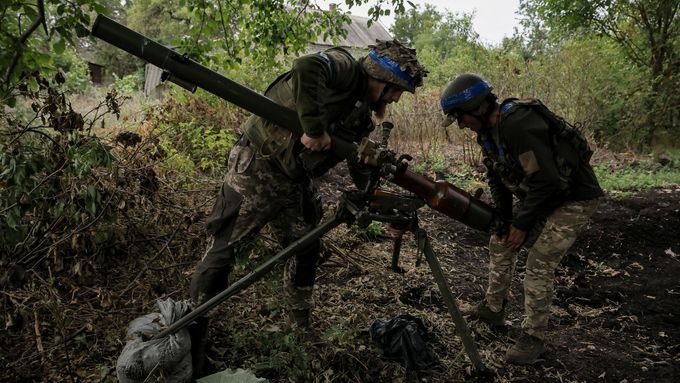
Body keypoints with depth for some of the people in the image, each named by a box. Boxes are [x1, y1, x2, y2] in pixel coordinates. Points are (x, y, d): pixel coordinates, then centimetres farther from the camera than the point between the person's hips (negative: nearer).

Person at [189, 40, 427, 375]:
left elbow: (362, 170, 15)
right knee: (223, 250, -4)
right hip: (257, 167, -9)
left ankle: (300, 329, 32)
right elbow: (306, 67, -36)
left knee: (305, 251, 14)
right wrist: (315, 129, -32)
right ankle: (191, 336, 7)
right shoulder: (344, 68, -14)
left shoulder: (362, 115, 11)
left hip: (296, 182, 9)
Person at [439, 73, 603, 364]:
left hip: (574, 198, -10)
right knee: (500, 243, 13)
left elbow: (546, 181, -31)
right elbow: (497, 179, 6)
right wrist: (503, 220, -2)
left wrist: (522, 224, -22)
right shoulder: (489, 130, -1)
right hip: (538, 194, 10)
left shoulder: (518, 124, -31)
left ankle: (534, 337, 4)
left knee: (539, 264, -13)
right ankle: (493, 308, 29)